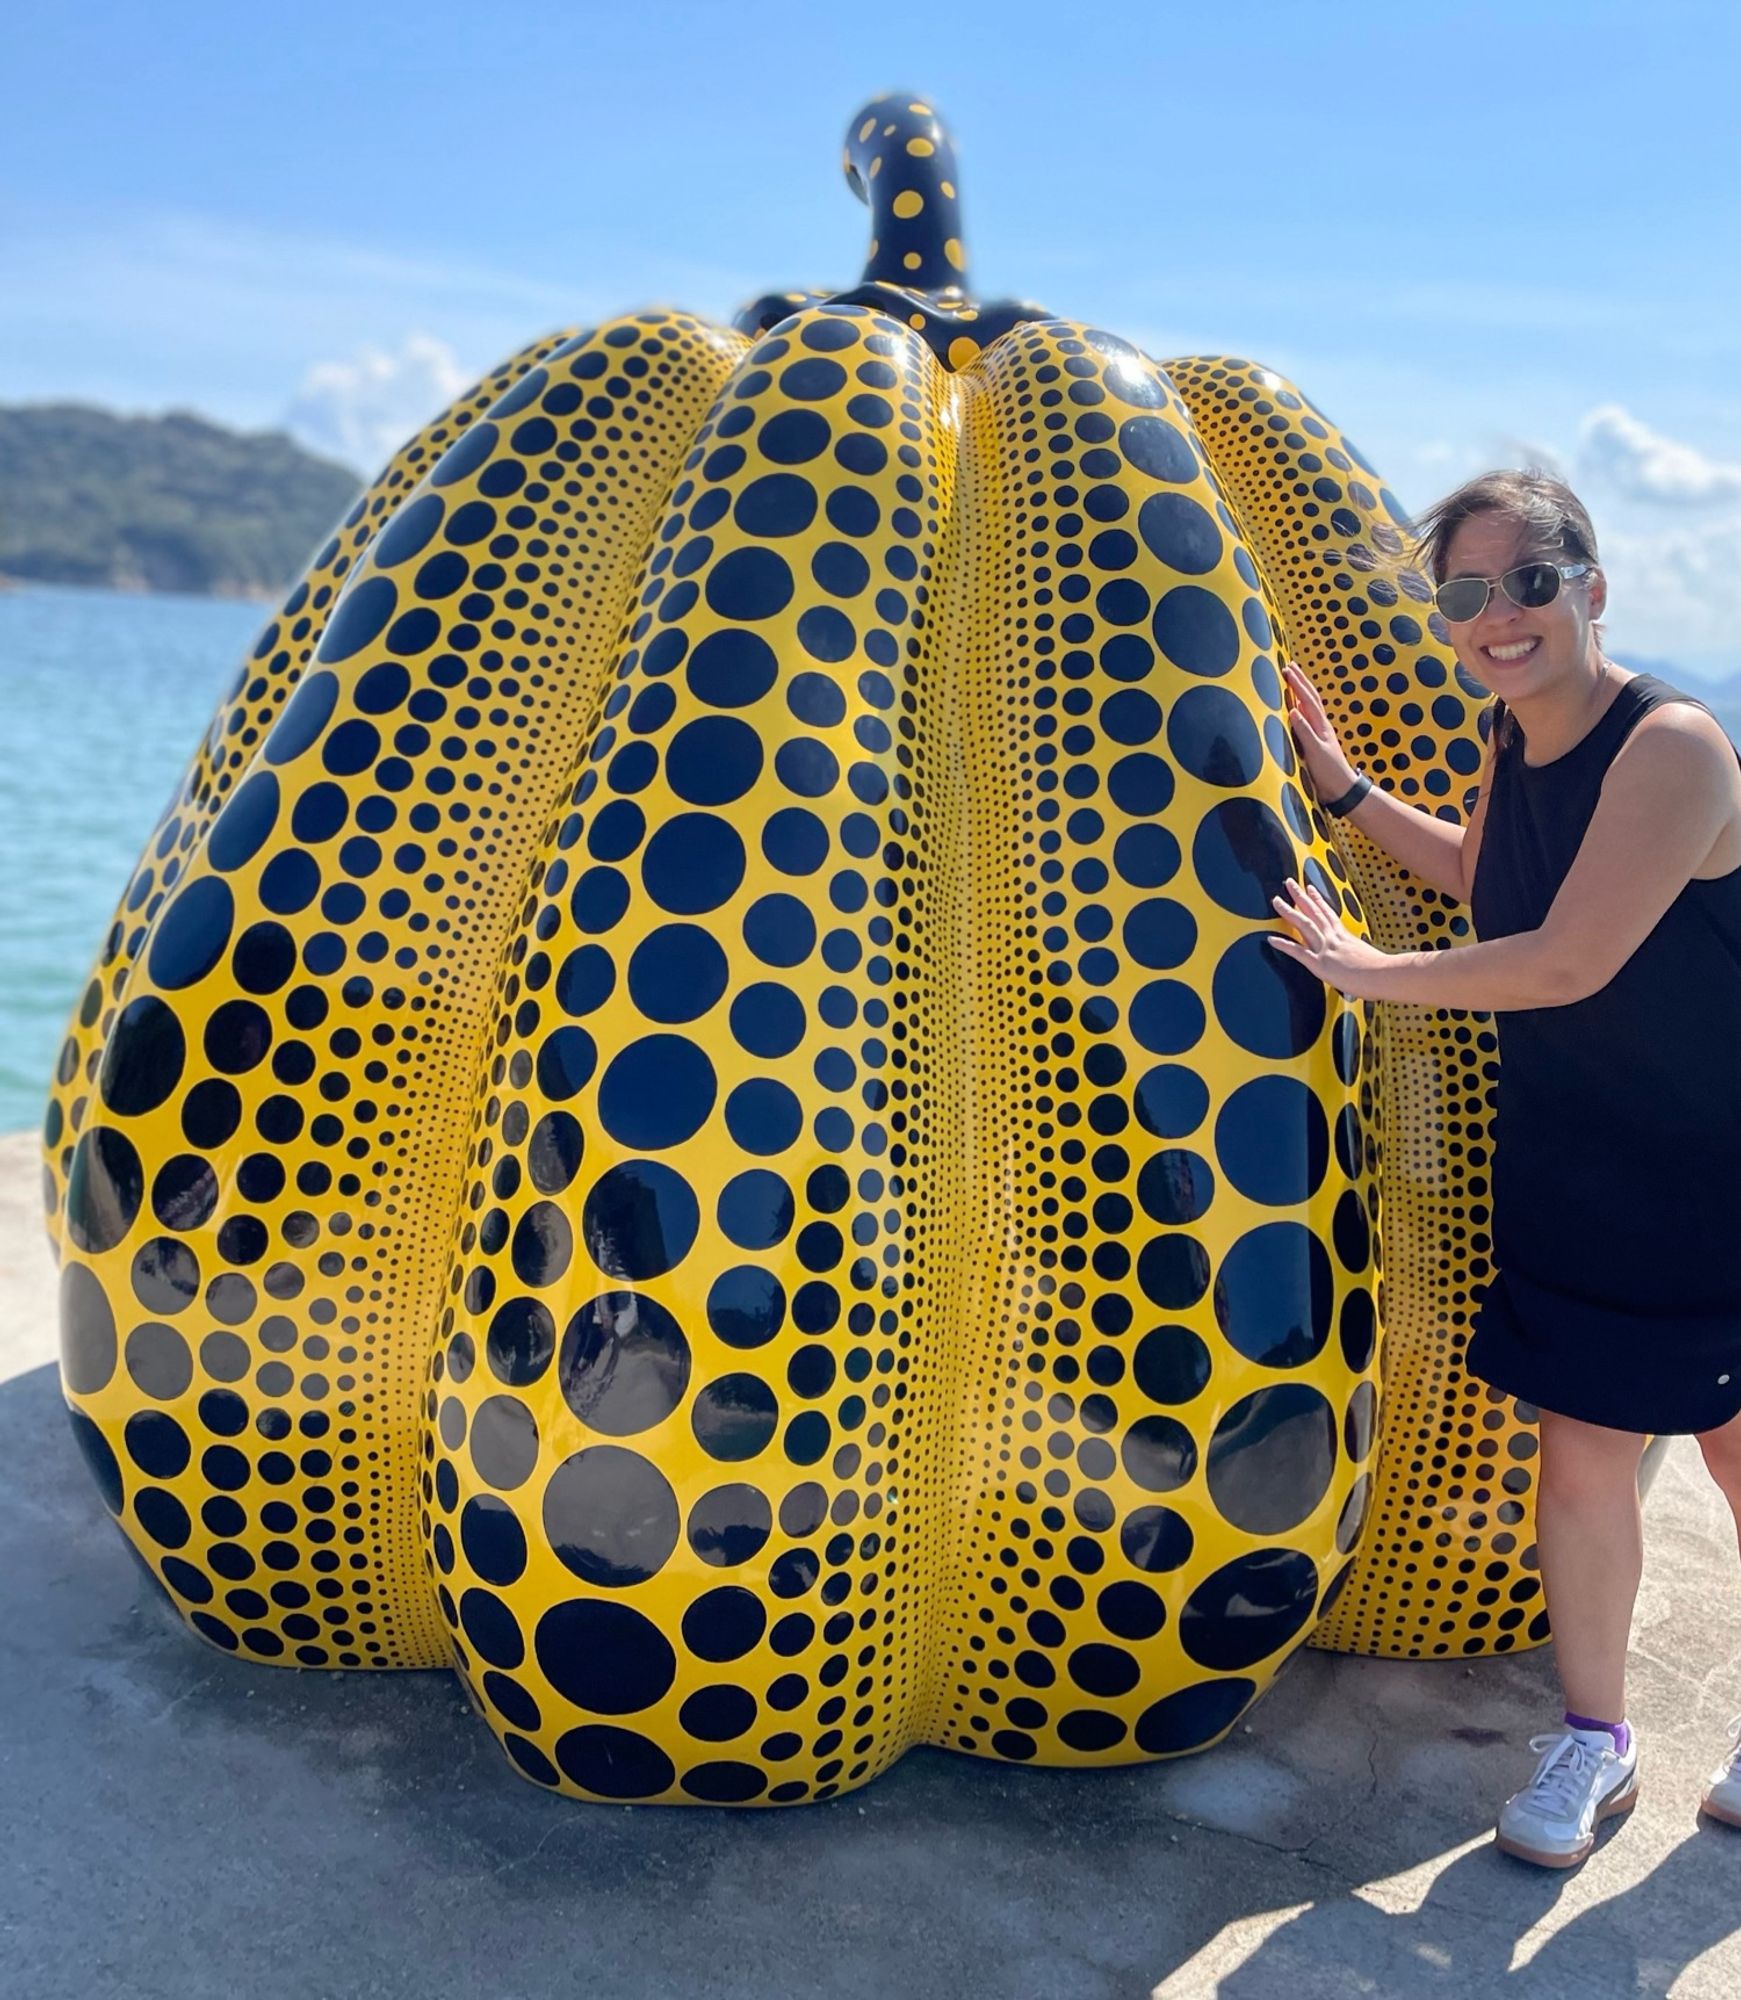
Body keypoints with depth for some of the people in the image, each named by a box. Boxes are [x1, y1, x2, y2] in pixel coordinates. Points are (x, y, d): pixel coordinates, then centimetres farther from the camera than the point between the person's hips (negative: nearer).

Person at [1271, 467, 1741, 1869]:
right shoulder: (1516, 744, 1)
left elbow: (1571, 960, -27)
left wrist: (1376, 973, -16)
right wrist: (1344, 787, 11)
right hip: (1572, 1172, 6)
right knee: (1582, 1450, 8)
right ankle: (1593, 1738, 26)